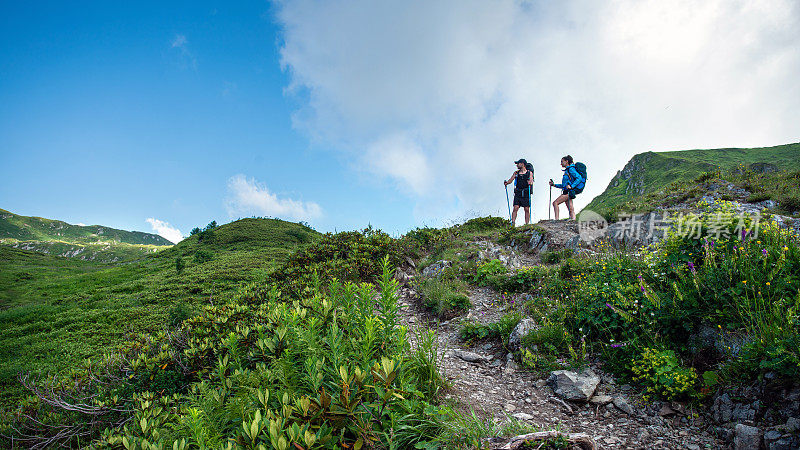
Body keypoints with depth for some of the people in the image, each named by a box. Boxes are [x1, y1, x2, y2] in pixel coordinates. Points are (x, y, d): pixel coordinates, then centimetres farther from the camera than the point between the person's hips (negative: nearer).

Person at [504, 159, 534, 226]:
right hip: (517, 194, 2)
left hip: (526, 194, -2)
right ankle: (513, 223, -12)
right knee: (515, 208, -9)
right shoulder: (516, 173, 13)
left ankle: (527, 224, 3)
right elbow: (510, 180, 6)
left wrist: (530, 183, -31)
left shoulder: (529, 173, 4)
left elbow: (531, 181, -8)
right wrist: (506, 182, -16)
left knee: (527, 209, -2)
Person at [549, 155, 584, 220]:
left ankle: (556, 220, -19)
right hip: (567, 192, 9)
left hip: (569, 191, -9)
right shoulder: (567, 171, 24)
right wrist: (554, 184, 19)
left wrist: (571, 186, -25)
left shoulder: (571, 169, -4)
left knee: (555, 203, -14)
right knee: (571, 209, 1)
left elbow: (579, 178, -16)